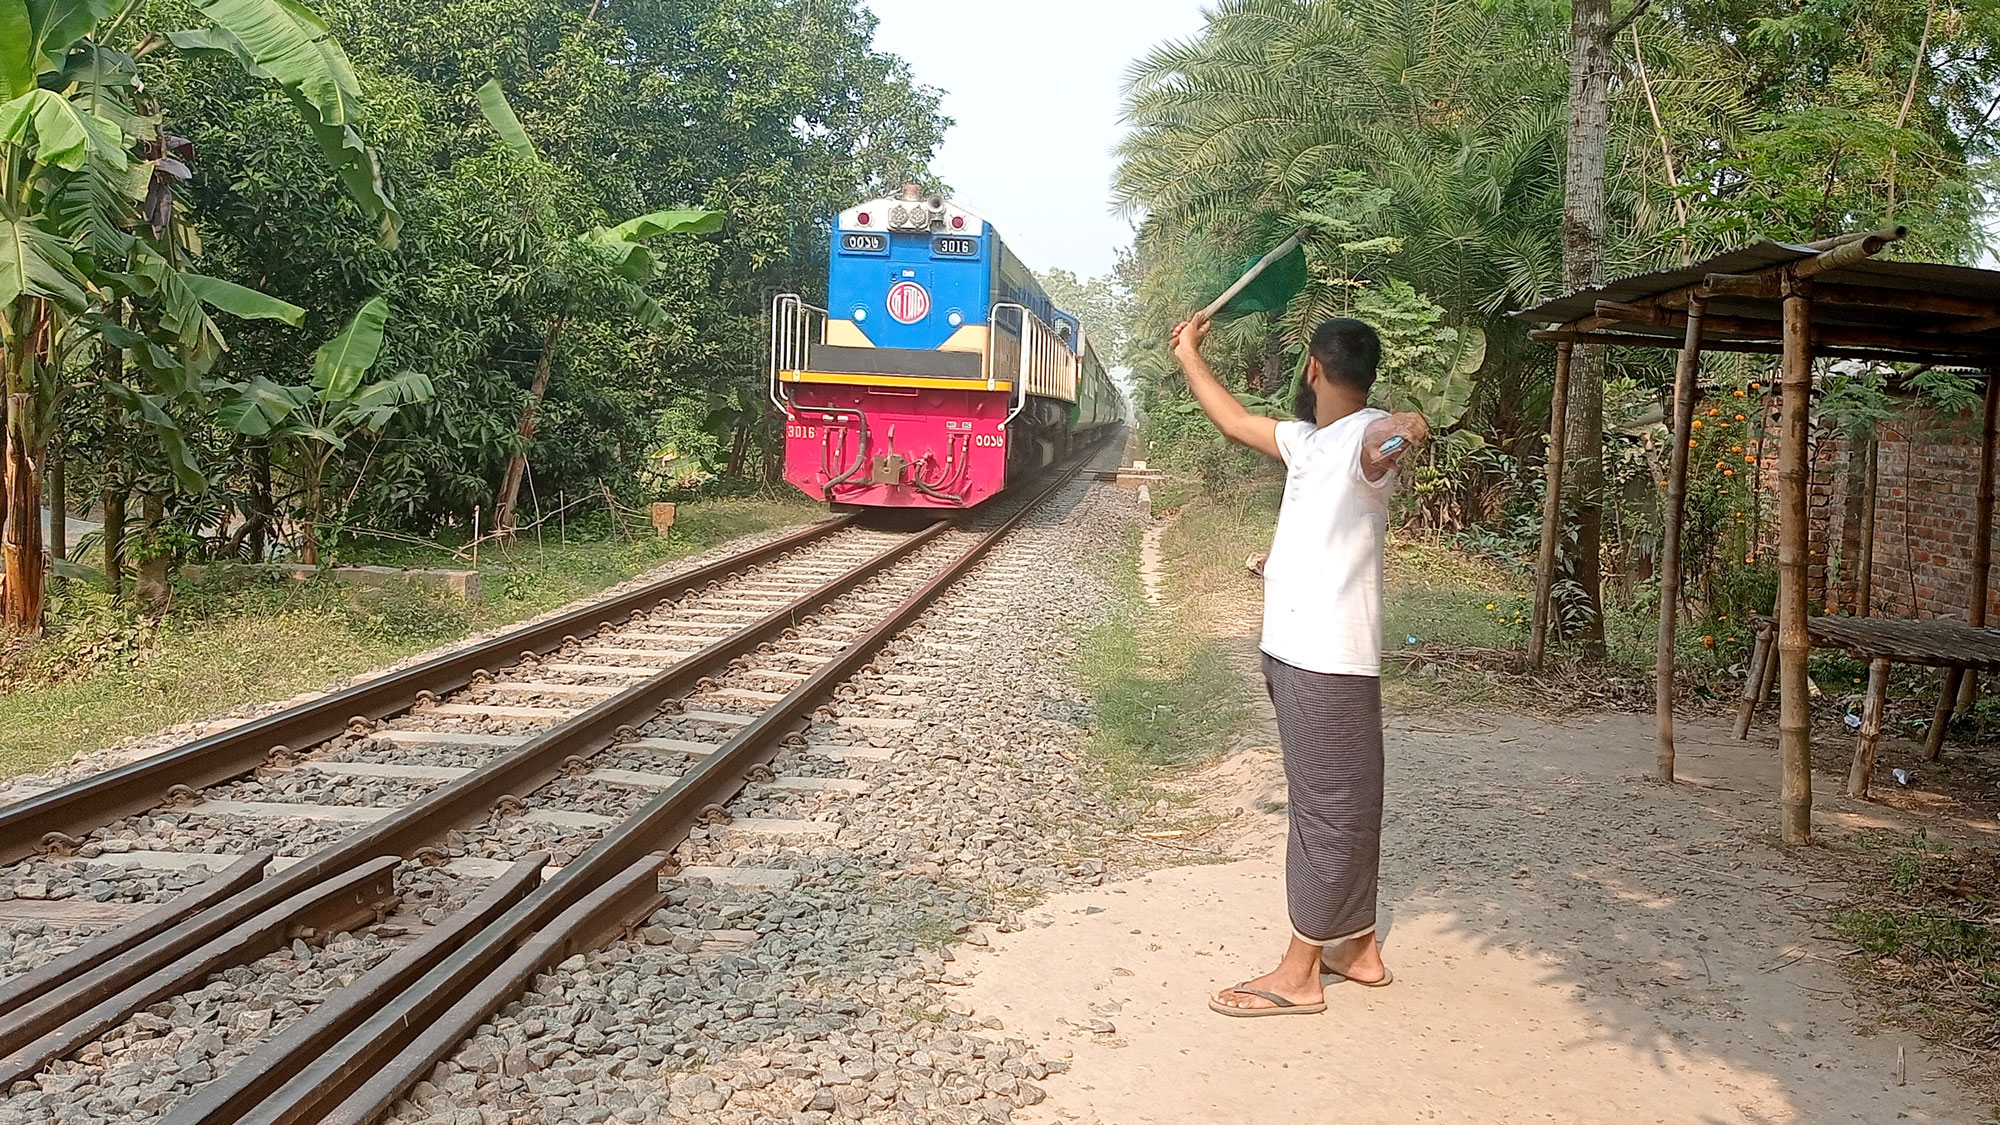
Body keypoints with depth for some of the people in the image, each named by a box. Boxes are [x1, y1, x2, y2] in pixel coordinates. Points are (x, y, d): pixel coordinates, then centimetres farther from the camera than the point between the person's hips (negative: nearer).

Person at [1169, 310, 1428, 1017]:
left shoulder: (1367, 434, -14)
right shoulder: (1308, 441, 15)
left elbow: (1386, 438, -39)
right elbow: (1234, 421, 30)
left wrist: (1403, 430, -62)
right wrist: (1188, 355, 38)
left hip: (1330, 663, -10)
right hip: (1292, 653, 10)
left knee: (1331, 811, -1)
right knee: (1340, 808, 17)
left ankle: (1299, 975, 5)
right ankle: (1358, 948, 28)